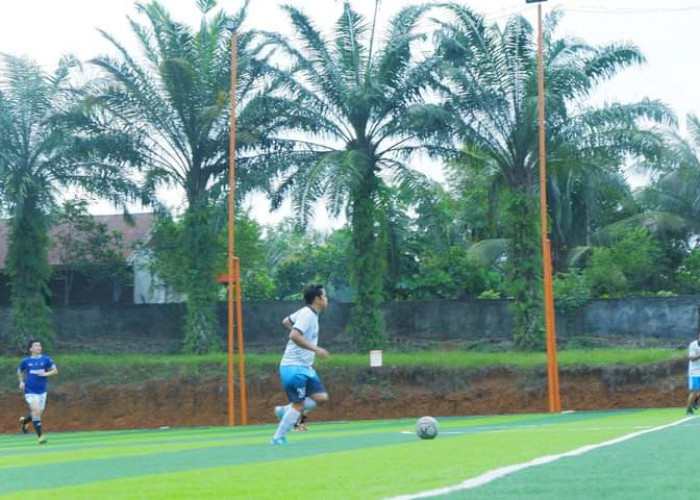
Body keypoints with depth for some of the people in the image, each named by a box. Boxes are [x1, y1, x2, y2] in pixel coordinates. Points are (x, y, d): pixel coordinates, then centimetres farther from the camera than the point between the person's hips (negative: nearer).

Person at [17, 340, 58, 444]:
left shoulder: (46, 359, -1)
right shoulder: (26, 361, 1)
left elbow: (55, 370, -2)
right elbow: (20, 371, 19)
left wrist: (46, 374, -18)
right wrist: (21, 382, 5)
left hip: (42, 391, 3)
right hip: (30, 391, -2)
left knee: (39, 413, 11)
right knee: (36, 411, -17)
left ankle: (24, 421, 44)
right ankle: (40, 436, -9)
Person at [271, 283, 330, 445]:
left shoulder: (307, 312, 11)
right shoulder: (307, 315, -17)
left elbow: (286, 321, 26)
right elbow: (294, 335, -30)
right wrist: (315, 349, -29)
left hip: (305, 367, 9)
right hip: (294, 367, -9)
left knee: (321, 397, 3)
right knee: (298, 405, -6)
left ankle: (284, 411, 11)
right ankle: (278, 438, 4)